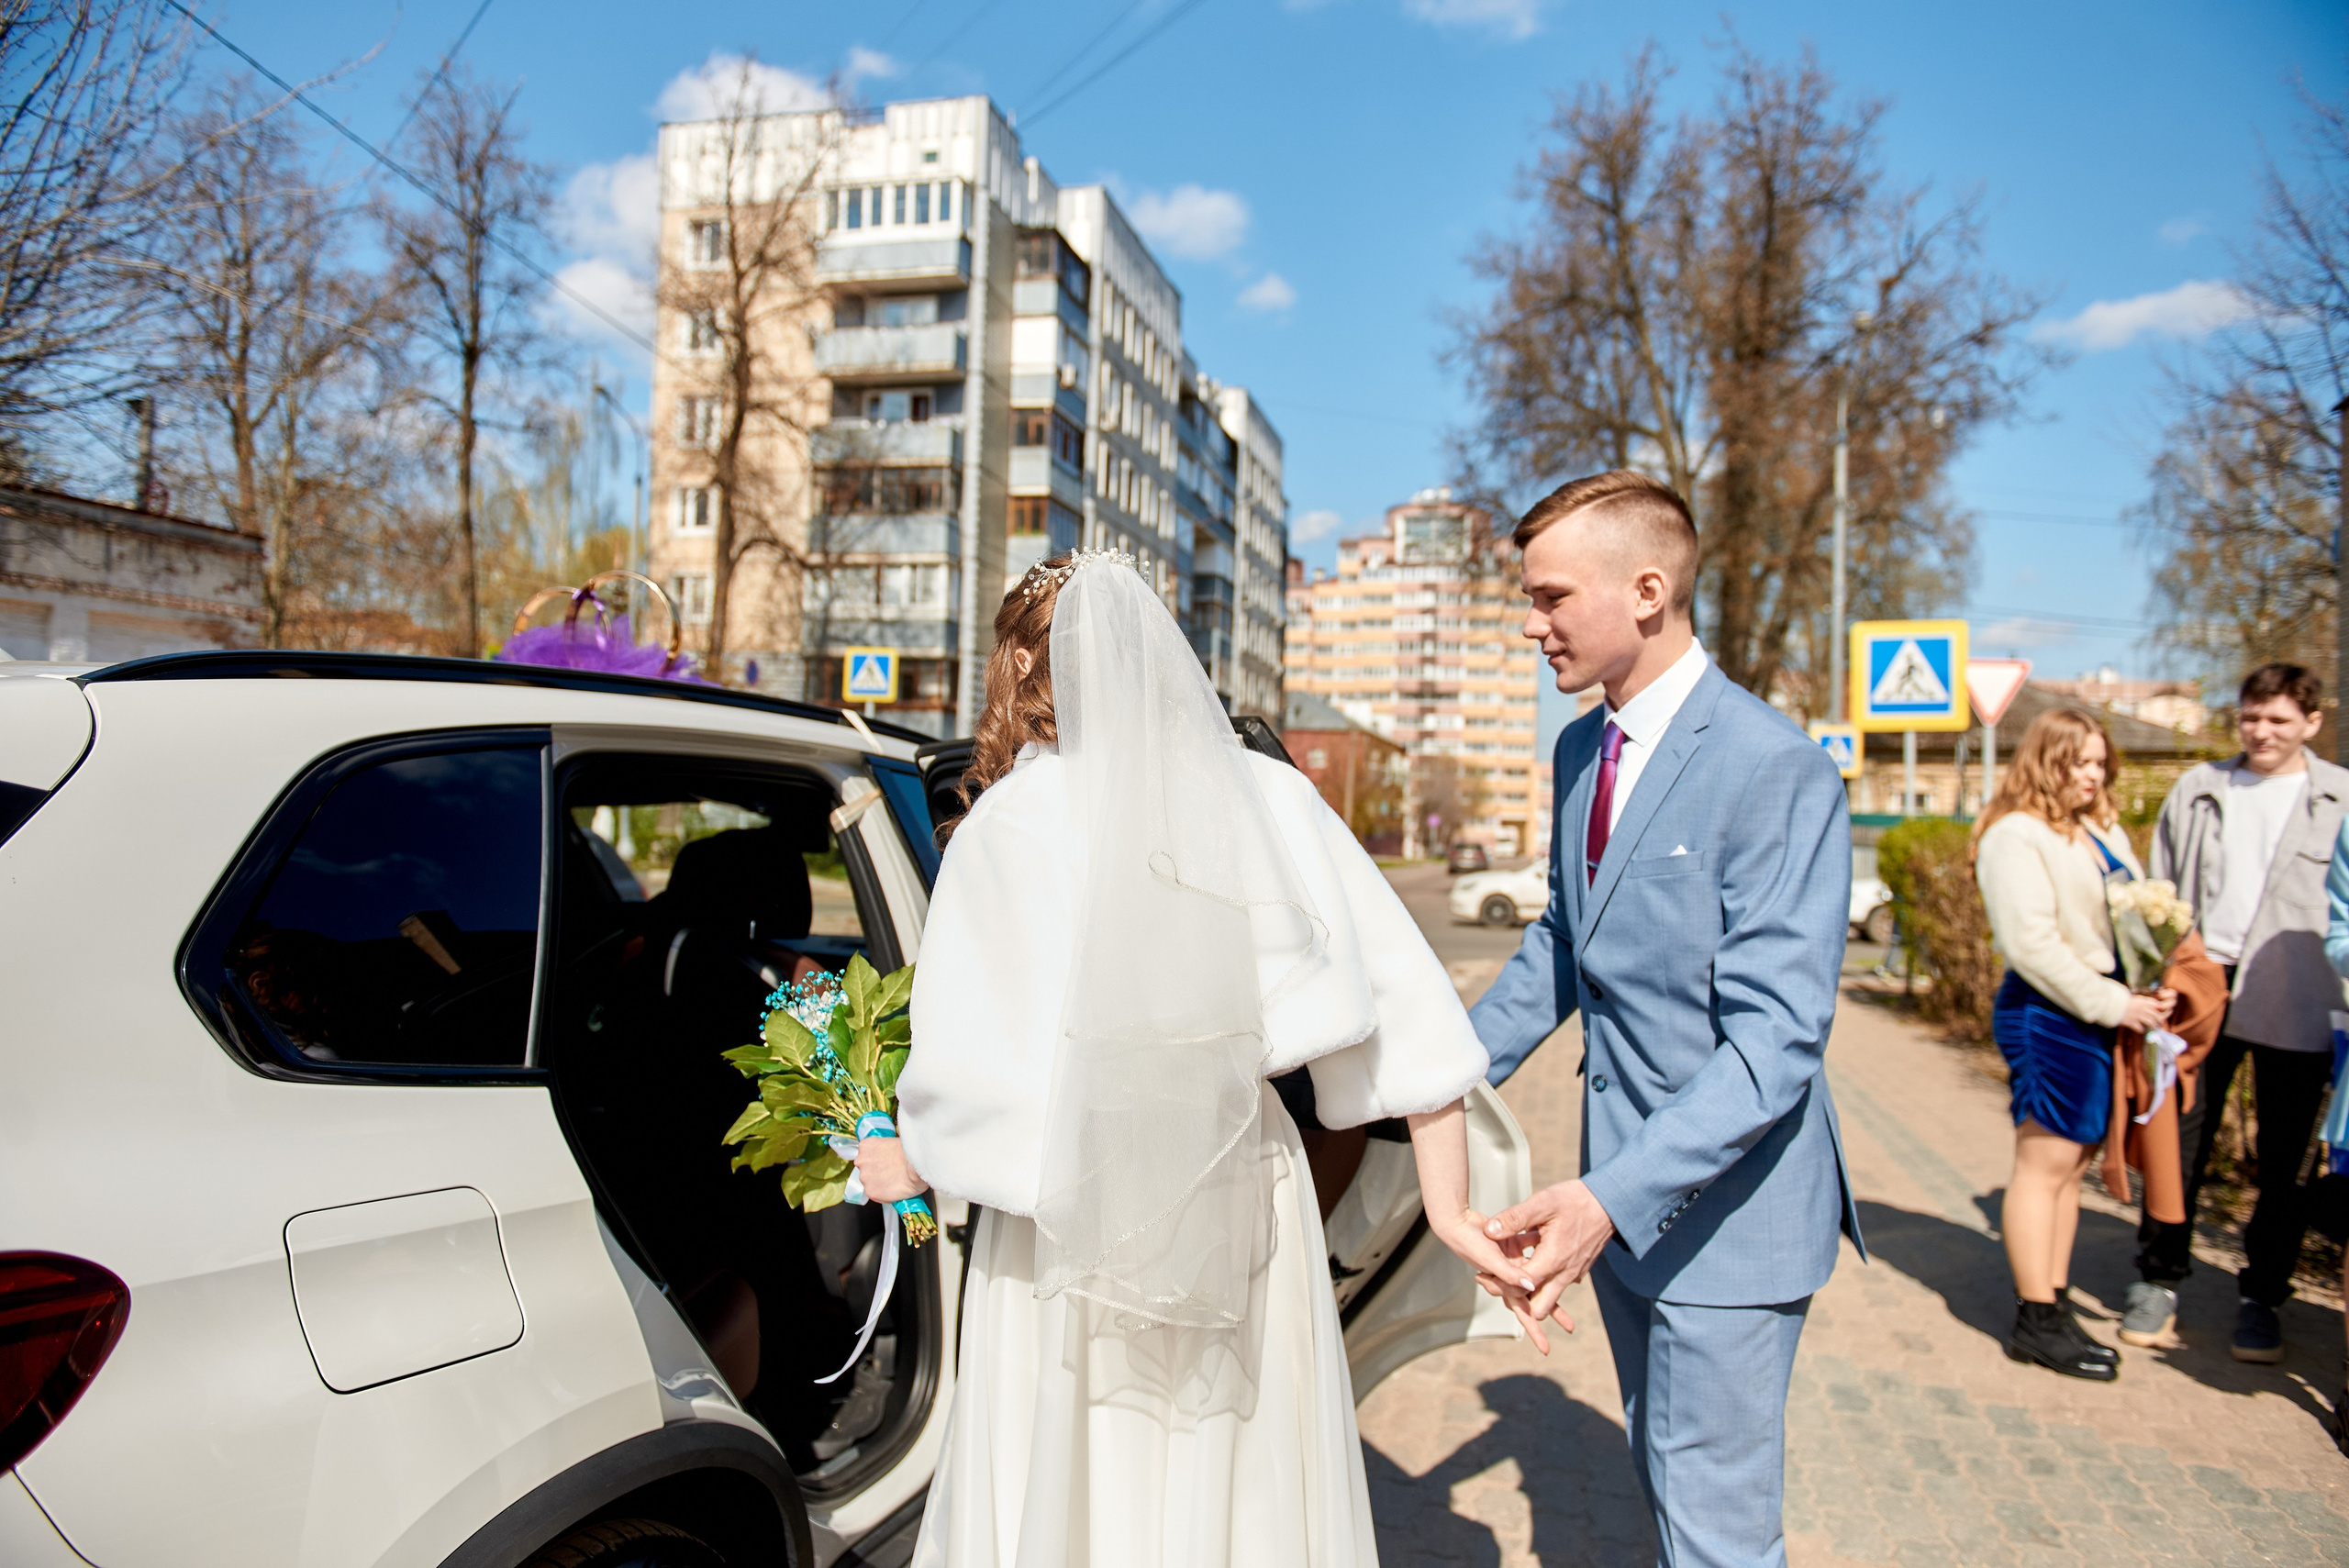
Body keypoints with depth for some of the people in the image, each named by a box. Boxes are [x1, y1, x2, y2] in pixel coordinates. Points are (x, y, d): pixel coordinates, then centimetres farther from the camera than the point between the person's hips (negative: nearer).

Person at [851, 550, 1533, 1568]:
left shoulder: (1016, 821, -12)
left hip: (1076, 1228, -3)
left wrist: (908, 1162, 7)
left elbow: (976, 1065, -13)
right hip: (1247, 1207, 4)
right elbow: (1405, 1011, -4)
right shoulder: (1269, 797, -2)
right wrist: (1448, 1206, 1)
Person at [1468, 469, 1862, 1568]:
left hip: (1726, 1204, -8)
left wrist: (1613, 1196, -34)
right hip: (1622, 1189, 8)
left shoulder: (1775, 770, -22)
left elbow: (1775, 1037, -25)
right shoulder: (1580, 749, 4)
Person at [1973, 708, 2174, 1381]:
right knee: (2046, 1163, -4)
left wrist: (2151, 987, -1)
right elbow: (2031, 942, -17)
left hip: (2101, 1013, 8)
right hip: (2048, 1015, -8)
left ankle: (2054, 1302, 21)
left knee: (2072, 1164, 12)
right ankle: (2037, 1322, 4)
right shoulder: (2016, 835, -11)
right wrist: (2112, 1003, -15)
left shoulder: (2103, 831, 16)